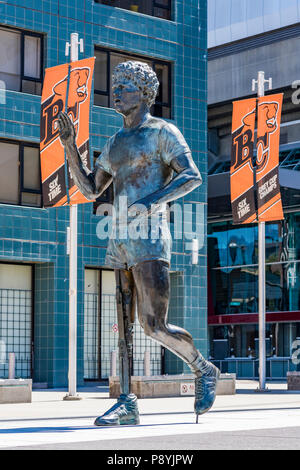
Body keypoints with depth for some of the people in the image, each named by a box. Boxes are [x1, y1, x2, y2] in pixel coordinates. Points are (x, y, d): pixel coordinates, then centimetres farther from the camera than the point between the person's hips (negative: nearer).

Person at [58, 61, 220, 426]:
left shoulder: (163, 132, -1)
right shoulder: (116, 142, 21)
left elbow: (192, 176, -14)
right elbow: (90, 189, 21)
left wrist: (153, 201, -27)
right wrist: (70, 148, 11)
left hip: (149, 241, -7)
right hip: (119, 242, 8)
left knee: (154, 326, -12)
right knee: (123, 325, 3)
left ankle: (204, 370, 10)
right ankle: (127, 404, 5)